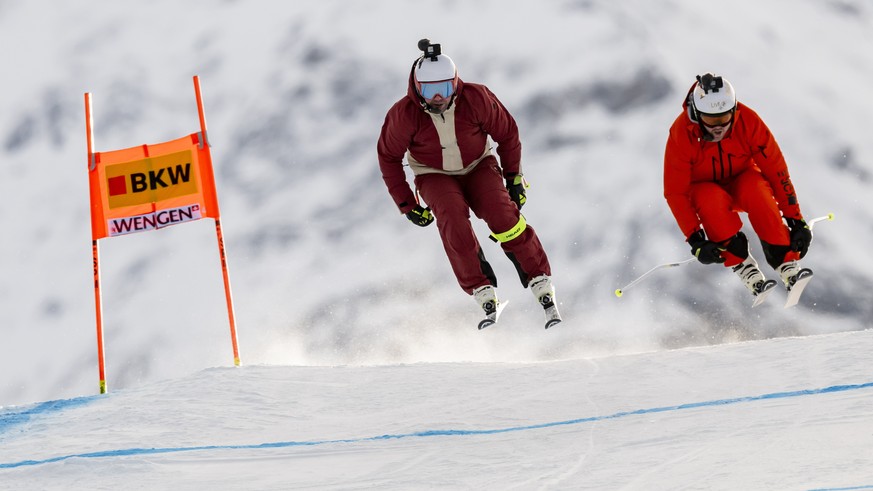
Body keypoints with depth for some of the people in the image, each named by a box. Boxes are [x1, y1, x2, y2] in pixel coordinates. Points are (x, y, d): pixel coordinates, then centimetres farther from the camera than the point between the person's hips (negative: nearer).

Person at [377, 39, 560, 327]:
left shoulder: (475, 98, -22)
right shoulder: (404, 114, -22)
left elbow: (507, 133, -5)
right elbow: (389, 156, -6)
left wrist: (514, 178, -4)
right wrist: (406, 204, -6)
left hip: (478, 166, 0)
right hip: (435, 176, 0)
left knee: (502, 214, -25)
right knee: (452, 217, -30)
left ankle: (540, 282, -15)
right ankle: (483, 292, -26)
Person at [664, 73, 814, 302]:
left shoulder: (748, 121, -24)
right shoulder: (681, 134, -26)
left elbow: (776, 170, -19)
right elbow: (675, 192, -23)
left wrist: (796, 220, -23)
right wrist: (696, 240, -32)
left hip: (741, 181, 1)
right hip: (702, 190, -1)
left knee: (755, 188, -34)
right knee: (712, 199, -36)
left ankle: (788, 266, -34)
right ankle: (746, 270, -33)